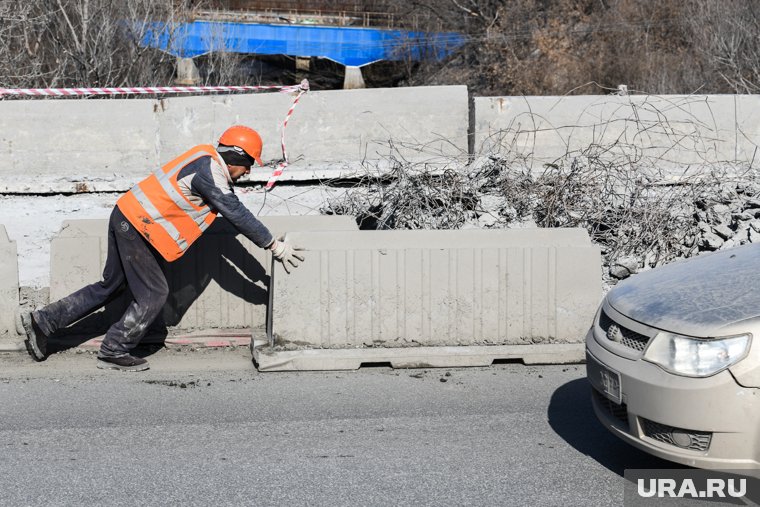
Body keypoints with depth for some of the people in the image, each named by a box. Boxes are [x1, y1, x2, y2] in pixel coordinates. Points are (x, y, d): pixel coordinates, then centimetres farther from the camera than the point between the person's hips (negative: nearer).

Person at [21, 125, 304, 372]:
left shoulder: (207, 158, 10)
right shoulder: (209, 172, -19)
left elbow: (234, 209, 17)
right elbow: (237, 214, -20)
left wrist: (268, 239, 15)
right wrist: (274, 246, -14)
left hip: (125, 217, 10)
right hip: (137, 226, -10)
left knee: (110, 286, 18)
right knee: (153, 293, 0)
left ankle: (42, 322, 22)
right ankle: (113, 353, 9)